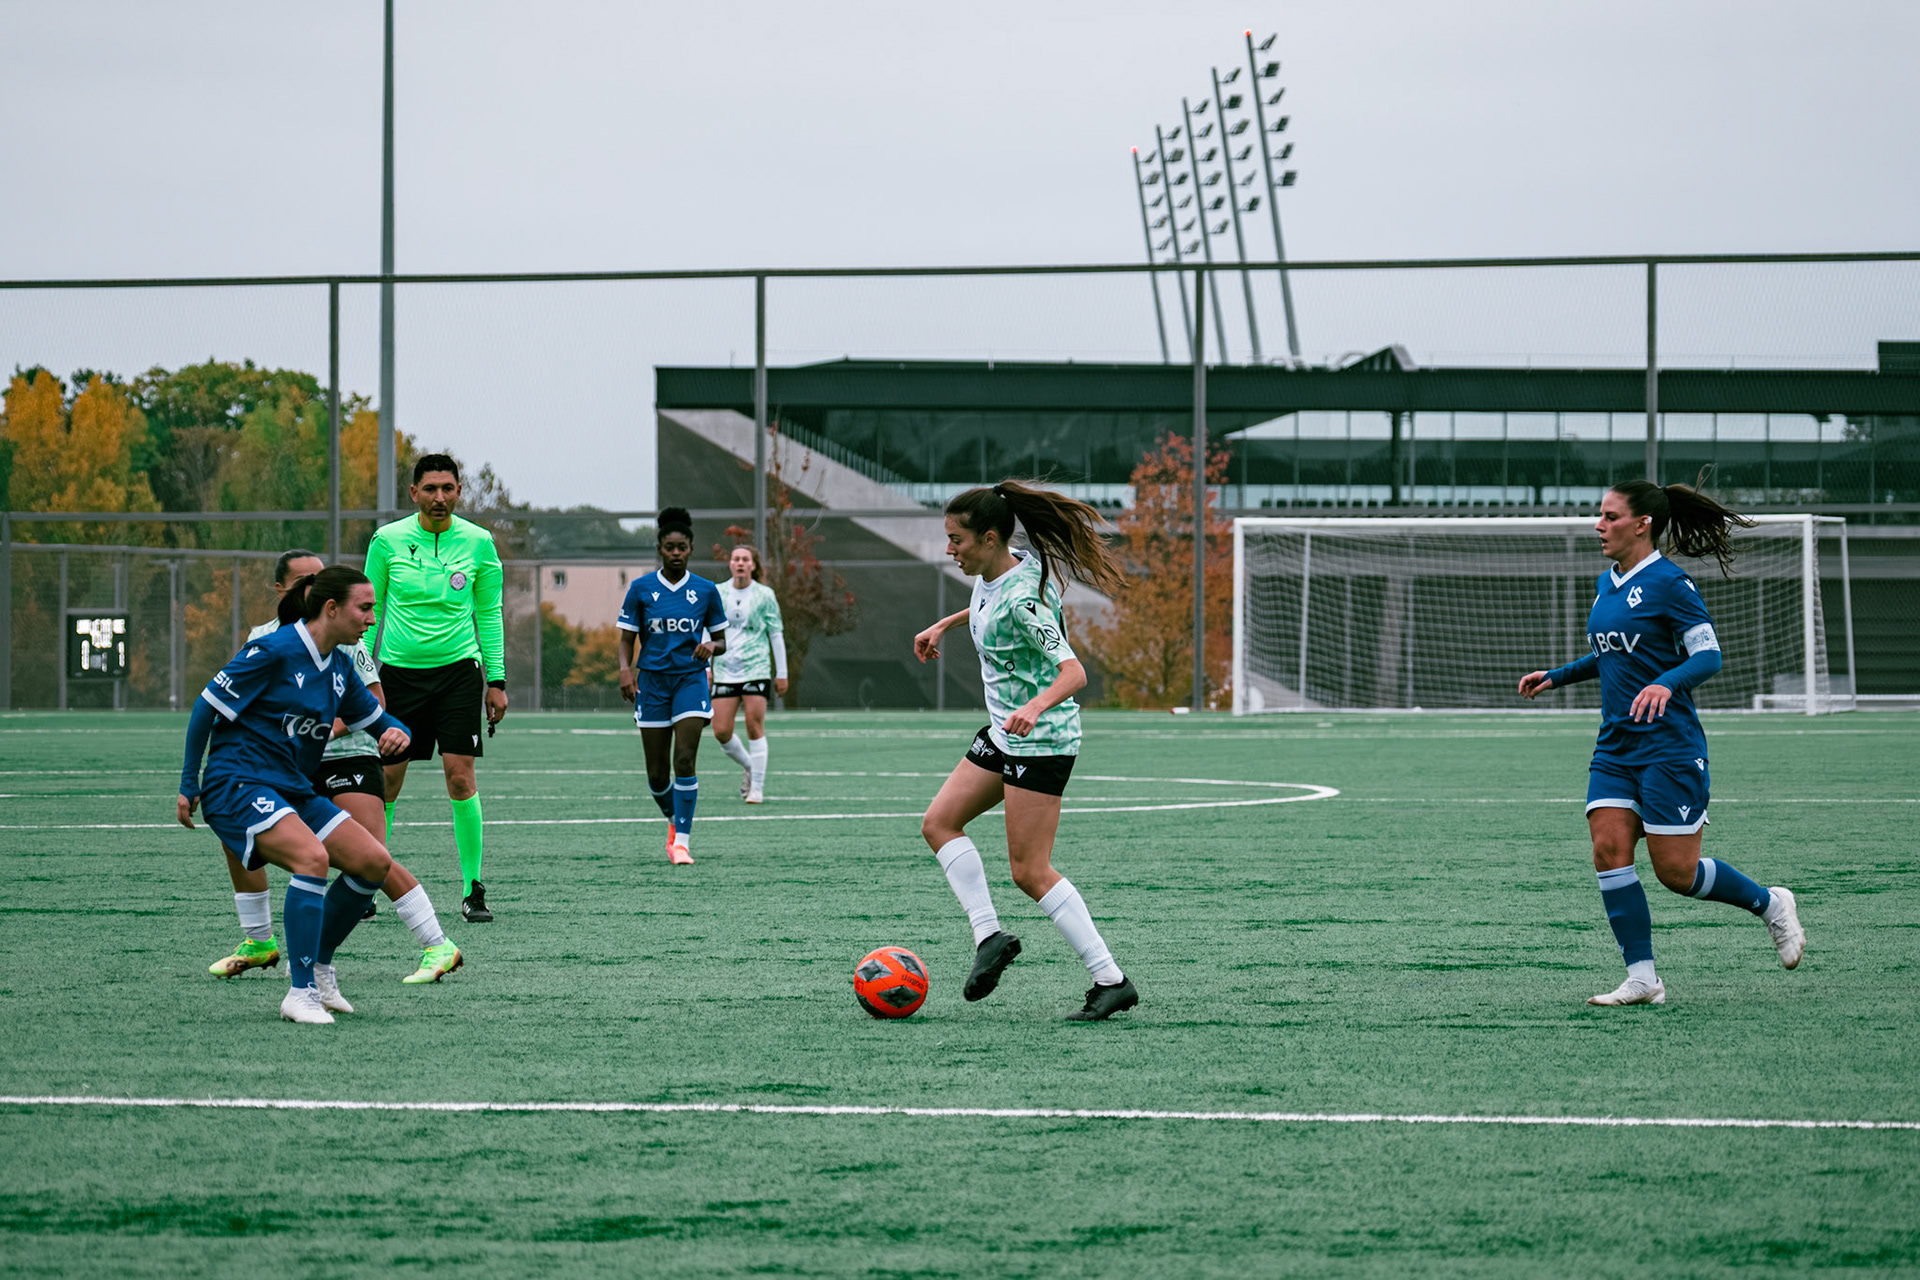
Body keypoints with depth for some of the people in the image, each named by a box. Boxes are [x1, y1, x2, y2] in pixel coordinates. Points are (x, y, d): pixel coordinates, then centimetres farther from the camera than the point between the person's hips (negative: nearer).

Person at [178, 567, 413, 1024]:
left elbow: (375, 715, 22)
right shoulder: (274, 652, -14)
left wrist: (396, 733, -4)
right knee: (312, 856, -31)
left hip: (292, 791, 9)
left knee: (374, 861, -4)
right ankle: (301, 993, -27)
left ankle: (317, 964, 14)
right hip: (238, 786, -9)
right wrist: (189, 785, -8)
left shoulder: (337, 668, 10)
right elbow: (207, 707, -10)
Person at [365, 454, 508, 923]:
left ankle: (473, 889, -3)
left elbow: (489, 614, 7)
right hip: (399, 670, 1)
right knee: (386, 782, 3)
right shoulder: (387, 541, -1)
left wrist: (496, 681, 4)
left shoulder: (478, 542, -1)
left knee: (460, 777, -10)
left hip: (458, 669, -1)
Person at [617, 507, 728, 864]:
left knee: (685, 759, -16)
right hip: (652, 681, 1)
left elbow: (722, 640, 11)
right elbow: (627, 638, 4)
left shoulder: (705, 590, 3)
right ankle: (674, 821, 30)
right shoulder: (641, 588, 1)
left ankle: (681, 841, -13)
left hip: (691, 678, -1)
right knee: (657, 774, 1)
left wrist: (711, 646, -13)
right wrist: (625, 670, -14)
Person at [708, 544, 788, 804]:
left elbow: (776, 634, 5)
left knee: (755, 729, -8)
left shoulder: (764, 595, 1)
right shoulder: (717, 594, 6)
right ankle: (748, 766, 24)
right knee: (721, 731, -3)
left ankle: (757, 788, -1)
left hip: (756, 669, -3)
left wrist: (782, 673, 3)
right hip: (725, 672, 3)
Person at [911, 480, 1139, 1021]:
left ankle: (1112, 981, -5)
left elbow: (1074, 672, -32)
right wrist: (943, 626, 31)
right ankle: (990, 935, 6)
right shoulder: (991, 575, 1)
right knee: (939, 822, 8)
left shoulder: (1021, 600, -26)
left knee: (1030, 872, -9)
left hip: (1041, 738, -10)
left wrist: (1035, 707, -49)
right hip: (1004, 733, 10)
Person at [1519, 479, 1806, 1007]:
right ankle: (1642, 978, -4)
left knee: (1677, 873, -5)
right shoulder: (1606, 584, 13)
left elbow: (1708, 656, -14)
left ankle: (1770, 904, 21)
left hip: (1669, 748, -8)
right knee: (1609, 851, -8)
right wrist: (1555, 676, 19)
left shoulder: (1669, 583, -11)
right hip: (1615, 750, 8)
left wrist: (1665, 684, -31)